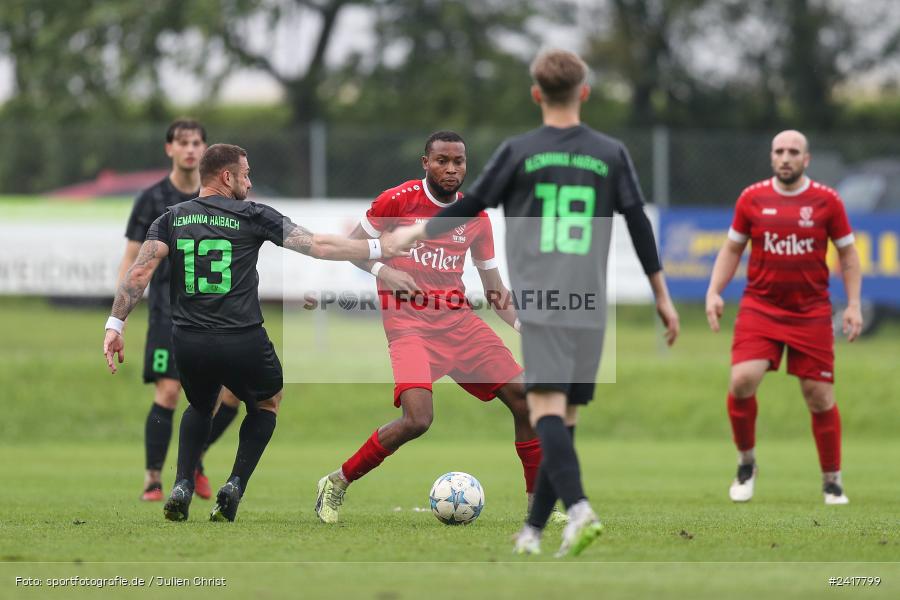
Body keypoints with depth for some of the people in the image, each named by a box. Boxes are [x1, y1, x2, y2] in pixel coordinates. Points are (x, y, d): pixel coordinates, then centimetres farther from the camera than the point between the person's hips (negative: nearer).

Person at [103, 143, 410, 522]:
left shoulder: (172, 218, 9)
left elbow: (140, 271, -4)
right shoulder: (252, 217, 1)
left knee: (200, 407, 33)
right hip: (242, 343, -3)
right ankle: (235, 486, 11)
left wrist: (115, 325, -3)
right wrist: (380, 248, 6)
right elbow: (319, 246, -2)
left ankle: (182, 487, 12)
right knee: (267, 402, 29)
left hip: (188, 344, 3)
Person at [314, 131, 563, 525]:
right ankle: (336, 484, -6)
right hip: (409, 324, -5)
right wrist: (382, 271, -14)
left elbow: (494, 288, 14)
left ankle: (538, 502, 9)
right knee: (418, 419, -25)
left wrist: (523, 325, -2)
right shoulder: (398, 200, -4)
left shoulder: (475, 217, 9)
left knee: (525, 397, -5)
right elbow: (352, 245, 5)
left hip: (459, 321, 5)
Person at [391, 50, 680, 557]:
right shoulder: (611, 154, 9)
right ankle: (534, 530, 11)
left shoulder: (519, 152, 3)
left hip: (539, 302, -3)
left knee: (547, 410, -13)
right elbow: (640, 225, 9)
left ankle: (579, 508, -34)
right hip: (590, 306, 3)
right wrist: (663, 297, 15)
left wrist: (418, 232, 24)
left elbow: (470, 207, 8)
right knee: (566, 416, 9)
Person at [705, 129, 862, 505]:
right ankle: (746, 463, 4)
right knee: (742, 380, -18)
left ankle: (832, 481, 16)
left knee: (820, 397, 0)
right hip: (760, 307, 0)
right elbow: (732, 249, 13)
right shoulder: (752, 199, 2)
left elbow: (848, 254, 8)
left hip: (811, 313, 0)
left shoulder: (826, 201, 0)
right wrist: (714, 292, 0)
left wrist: (853, 305, -1)